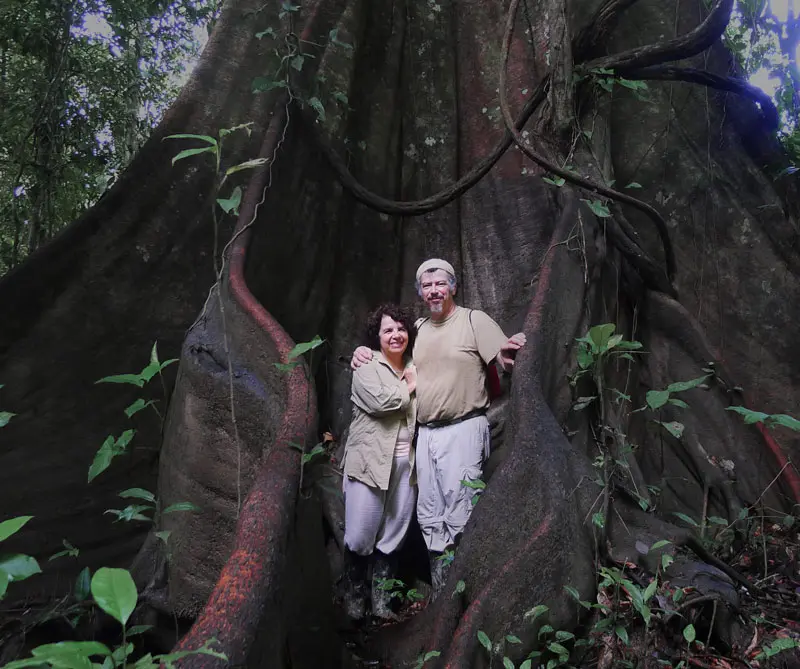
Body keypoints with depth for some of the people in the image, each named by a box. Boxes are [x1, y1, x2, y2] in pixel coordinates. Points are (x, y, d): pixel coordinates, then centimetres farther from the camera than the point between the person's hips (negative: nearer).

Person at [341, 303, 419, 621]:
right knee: (360, 535, 1)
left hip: (405, 463, 5)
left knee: (393, 535, 10)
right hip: (370, 460, -4)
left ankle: (381, 599, 25)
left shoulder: (414, 368, 14)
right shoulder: (366, 366, -2)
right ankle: (354, 595, 23)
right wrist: (409, 388, -5)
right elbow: (380, 401, -19)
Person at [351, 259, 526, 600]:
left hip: (463, 429, -6)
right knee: (429, 516, 13)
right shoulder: (416, 328, 13)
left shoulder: (474, 320, -4)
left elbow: (507, 362, -10)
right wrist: (364, 353, 1)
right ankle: (439, 591, 28)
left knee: (459, 513, -7)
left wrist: (509, 354, -34)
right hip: (425, 433, 6)